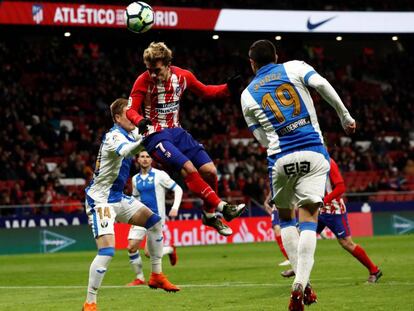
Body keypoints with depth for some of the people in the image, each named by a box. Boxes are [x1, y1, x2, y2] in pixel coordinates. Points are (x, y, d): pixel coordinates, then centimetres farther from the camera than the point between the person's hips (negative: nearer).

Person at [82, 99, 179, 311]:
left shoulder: (130, 133, 6)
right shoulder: (114, 136, -20)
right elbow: (124, 151, -45)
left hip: (118, 198, 9)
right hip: (100, 200, -9)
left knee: (154, 222, 10)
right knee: (107, 250, -20)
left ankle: (156, 275, 19)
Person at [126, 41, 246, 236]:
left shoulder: (182, 76, -3)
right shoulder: (143, 81, -16)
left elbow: (205, 92, 13)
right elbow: (131, 110, -16)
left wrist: (227, 89, -1)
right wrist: (139, 120, -38)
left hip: (176, 132, 6)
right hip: (155, 135, -6)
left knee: (209, 170, -2)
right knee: (188, 168, -26)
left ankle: (209, 214, 19)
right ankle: (222, 207, -19)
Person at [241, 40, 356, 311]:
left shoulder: (248, 95, 13)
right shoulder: (294, 68, 10)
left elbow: (263, 139, 13)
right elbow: (323, 85, -8)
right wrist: (345, 116, -1)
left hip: (281, 159, 1)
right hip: (314, 153, -1)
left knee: (286, 218, 19)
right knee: (308, 218, -3)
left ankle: (303, 284, 7)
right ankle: (300, 286, -19)